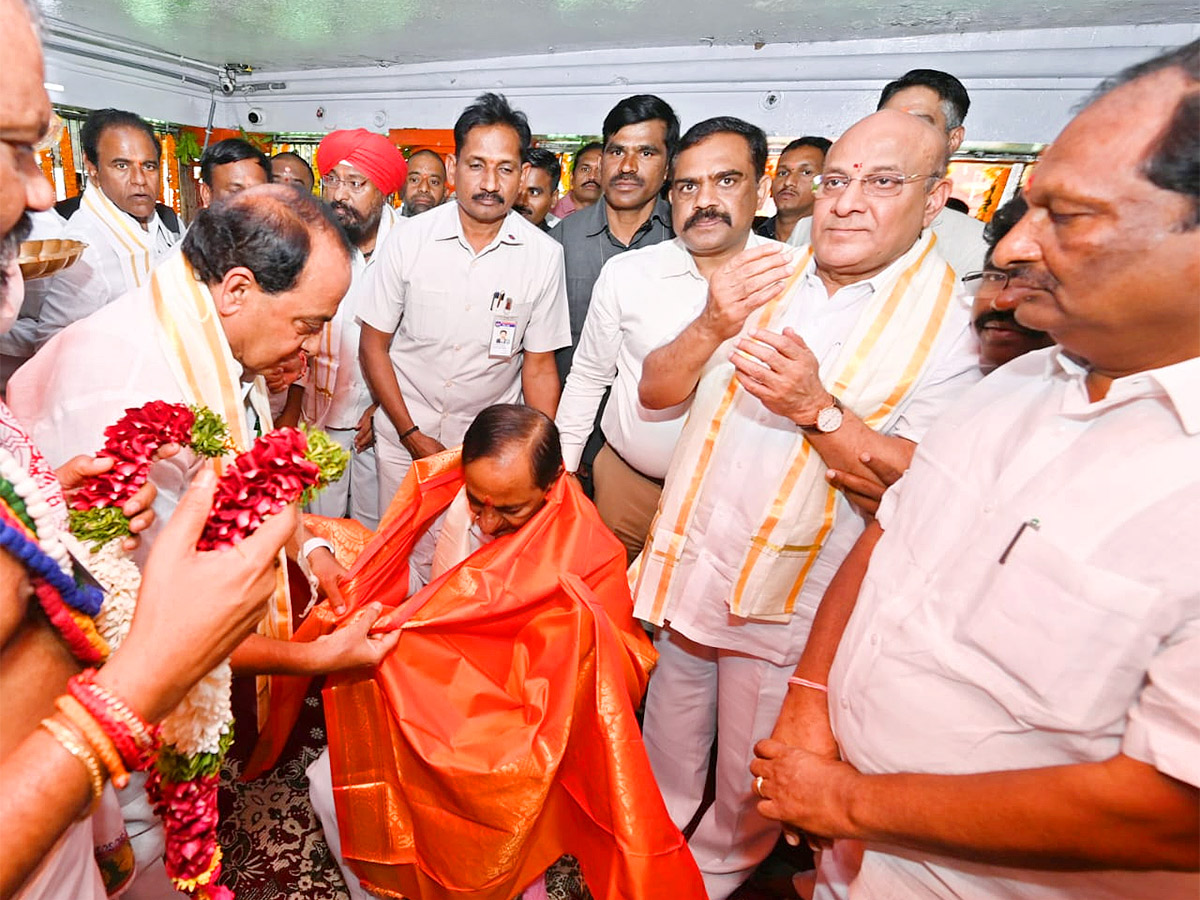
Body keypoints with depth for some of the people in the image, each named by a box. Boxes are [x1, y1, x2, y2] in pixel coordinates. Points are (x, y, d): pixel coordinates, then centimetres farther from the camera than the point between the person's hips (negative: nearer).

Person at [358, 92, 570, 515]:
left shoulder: (544, 255, -8)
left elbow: (539, 368, -2)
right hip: (403, 437, 1)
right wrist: (412, 435, -6)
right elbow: (373, 345, -1)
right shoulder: (410, 239, -8)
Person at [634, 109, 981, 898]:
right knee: (667, 750, 26)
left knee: (750, 786, 18)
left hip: (790, 600, -4)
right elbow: (656, 391, 1)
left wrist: (818, 409, -29)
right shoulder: (762, 275, 3)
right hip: (690, 559, 5)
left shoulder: (950, 325, -11)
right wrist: (711, 328, -17)